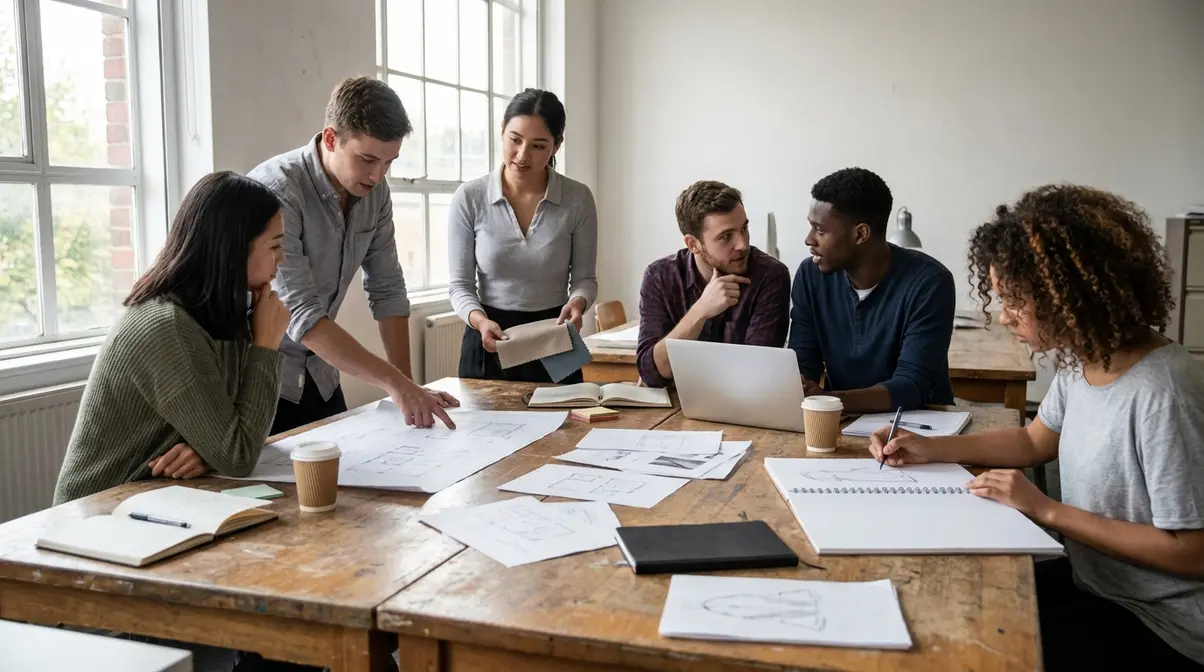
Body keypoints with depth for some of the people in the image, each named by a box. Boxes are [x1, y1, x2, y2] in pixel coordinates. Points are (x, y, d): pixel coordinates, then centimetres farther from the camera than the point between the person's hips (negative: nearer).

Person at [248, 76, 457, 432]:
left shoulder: (374, 191, -4)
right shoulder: (276, 191, -25)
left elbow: (387, 290, 2)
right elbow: (302, 315, -30)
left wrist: (407, 385, -5)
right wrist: (394, 382, -33)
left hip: (320, 375, 6)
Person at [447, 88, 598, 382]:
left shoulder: (578, 198, -7)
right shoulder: (469, 198, -7)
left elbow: (585, 278, 0)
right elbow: (460, 284, -5)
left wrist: (577, 303, -22)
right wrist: (480, 321, -24)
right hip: (488, 345, 0)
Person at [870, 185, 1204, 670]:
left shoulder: (1159, 392, -29)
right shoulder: (1081, 360, -3)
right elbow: (1035, 441, 16)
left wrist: (1047, 511, -21)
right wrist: (933, 449, 4)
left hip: (1160, 627, -7)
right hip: (1093, 583, 7)